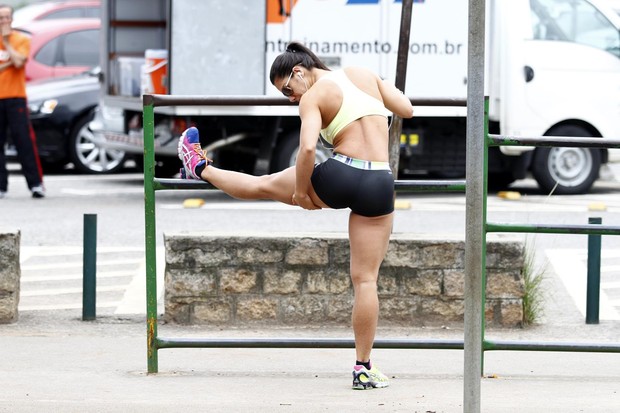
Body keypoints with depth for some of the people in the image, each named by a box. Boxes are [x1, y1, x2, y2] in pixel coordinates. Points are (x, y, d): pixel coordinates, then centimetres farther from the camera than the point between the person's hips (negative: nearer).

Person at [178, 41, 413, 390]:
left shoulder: (313, 97, -2)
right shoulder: (363, 74, 11)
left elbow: (307, 147, -18)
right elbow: (407, 109, 14)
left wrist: (300, 190, -4)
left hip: (338, 178, -3)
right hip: (379, 187, 3)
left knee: (263, 185, 24)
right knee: (366, 278, 5)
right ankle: (364, 368, 8)